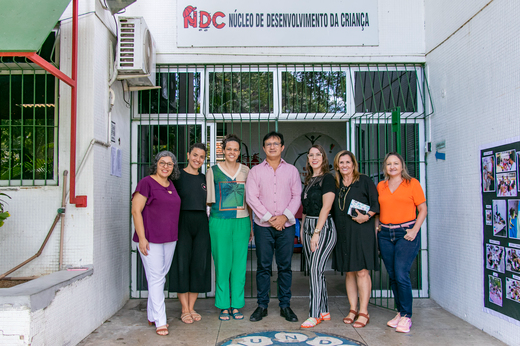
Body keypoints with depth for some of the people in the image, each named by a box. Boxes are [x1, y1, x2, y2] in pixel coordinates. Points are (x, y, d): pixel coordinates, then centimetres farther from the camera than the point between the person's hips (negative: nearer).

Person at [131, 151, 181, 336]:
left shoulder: (171, 185, 14)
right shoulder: (147, 182, -7)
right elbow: (136, 210, -11)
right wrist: (142, 238, -16)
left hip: (169, 239, 7)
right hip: (151, 239, -7)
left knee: (161, 277, 13)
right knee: (156, 278, -5)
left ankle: (152, 316, 25)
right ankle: (160, 322, 2)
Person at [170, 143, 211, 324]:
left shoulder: (204, 178, 13)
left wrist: (209, 227, 10)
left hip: (201, 223, 5)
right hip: (182, 222, -4)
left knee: (199, 265, 5)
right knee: (181, 264, -1)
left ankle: (191, 307, 16)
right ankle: (184, 309, 9)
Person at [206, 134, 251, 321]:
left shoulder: (245, 170, 9)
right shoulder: (213, 171, 3)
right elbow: (209, 199, 5)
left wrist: (251, 225, 10)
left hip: (241, 221, 2)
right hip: (220, 222, -2)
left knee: (239, 264, 5)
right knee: (222, 264, 2)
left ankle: (236, 305, 17)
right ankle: (223, 307, 14)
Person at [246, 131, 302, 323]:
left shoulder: (291, 170, 10)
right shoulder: (256, 170, 6)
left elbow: (297, 196, 5)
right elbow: (251, 197, -2)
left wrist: (285, 216, -9)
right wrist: (269, 218, -9)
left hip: (286, 225, 1)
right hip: (263, 225, -1)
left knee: (285, 266, 5)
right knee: (263, 266, 3)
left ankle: (285, 305, 15)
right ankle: (262, 305, 13)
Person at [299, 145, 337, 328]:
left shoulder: (327, 178, -7)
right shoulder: (308, 180, 16)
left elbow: (326, 207, -15)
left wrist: (316, 232, -19)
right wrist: (303, 229, 13)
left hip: (324, 227, -8)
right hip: (308, 226, 8)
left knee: (315, 269, -13)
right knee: (315, 271, 9)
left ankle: (314, 315, -8)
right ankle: (324, 311, 19)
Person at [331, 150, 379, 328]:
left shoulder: (364, 181, 1)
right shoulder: (336, 185, 13)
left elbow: (376, 204, -1)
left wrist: (367, 216, -16)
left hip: (361, 231, -5)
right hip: (343, 233, 5)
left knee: (362, 271, -5)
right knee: (348, 272, 8)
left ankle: (363, 312, 3)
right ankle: (353, 309, 18)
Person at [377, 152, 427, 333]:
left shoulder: (412, 183, 2)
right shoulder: (381, 186, 13)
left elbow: (423, 209, 1)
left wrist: (414, 230, -10)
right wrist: (376, 229, 5)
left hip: (406, 233, -4)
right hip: (385, 234, 4)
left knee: (401, 274, -12)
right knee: (392, 276, 7)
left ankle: (406, 316, 0)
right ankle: (400, 312, 20)